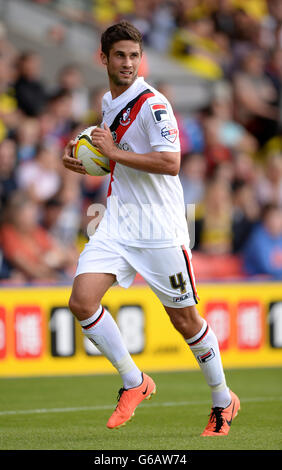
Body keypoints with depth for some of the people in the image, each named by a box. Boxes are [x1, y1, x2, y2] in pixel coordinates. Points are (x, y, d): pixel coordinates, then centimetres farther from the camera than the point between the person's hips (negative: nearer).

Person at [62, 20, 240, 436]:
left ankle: (223, 401, 22)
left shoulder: (152, 103, -14)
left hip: (160, 227, -7)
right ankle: (134, 382, 5)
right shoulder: (109, 102, 12)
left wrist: (114, 152, -22)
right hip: (117, 223, 7)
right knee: (82, 301, -12)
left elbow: (170, 163, -24)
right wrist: (86, 164, 10)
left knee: (184, 317, 2)